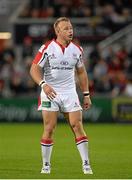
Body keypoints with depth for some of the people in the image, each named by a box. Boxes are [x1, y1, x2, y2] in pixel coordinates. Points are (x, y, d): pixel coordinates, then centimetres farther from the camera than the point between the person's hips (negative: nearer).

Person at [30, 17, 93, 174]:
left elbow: (81, 72, 16)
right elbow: (34, 69, -9)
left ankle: (86, 164, -5)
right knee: (49, 128, -6)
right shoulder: (47, 48, -8)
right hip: (50, 92, -3)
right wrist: (43, 84, -26)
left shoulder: (77, 49, 6)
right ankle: (46, 165, 5)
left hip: (69, 93, 3)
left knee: (77, 125, -7)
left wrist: (86, 94, 13)